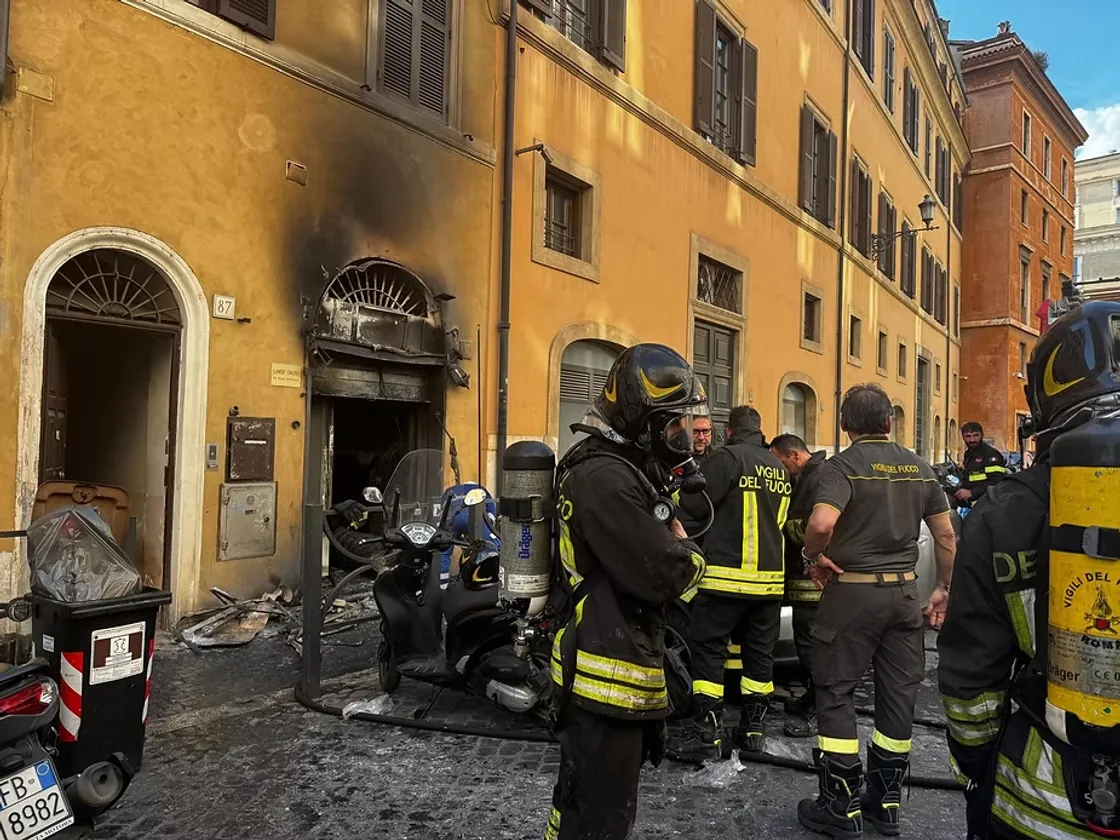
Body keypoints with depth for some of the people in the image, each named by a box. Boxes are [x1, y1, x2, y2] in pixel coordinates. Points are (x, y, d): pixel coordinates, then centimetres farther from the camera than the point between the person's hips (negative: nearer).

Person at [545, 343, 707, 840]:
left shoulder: (616, 468, 11)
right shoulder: (606, 478, -24)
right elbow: (662, 574, -26)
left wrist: (672, 547, -5)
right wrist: (688, 553, -7)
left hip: (610, 668, 11)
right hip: (608, 675, -11)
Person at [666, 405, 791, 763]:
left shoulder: (728, 457, -10)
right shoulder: (780, 468, 12)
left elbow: (696, 506, -14)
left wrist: (677, 496, 6)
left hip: (728, 575, -7)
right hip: (770, 576, 7)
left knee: (707, 647, 1)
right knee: (759, 652, 14)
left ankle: (706, 731, 2)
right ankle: (752, 728, 23)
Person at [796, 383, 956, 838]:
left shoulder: (842, 465, -12)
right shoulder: (919, 467, 7)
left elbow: (821, 523, -29)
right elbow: (946, 535, 10)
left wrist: (812, 556, -11)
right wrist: (944, 587, 19)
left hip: (853, 591, -6)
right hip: (904, 591, 6)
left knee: (836, 694, 6)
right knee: (899, 694, 14)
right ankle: (887, 802, 27)